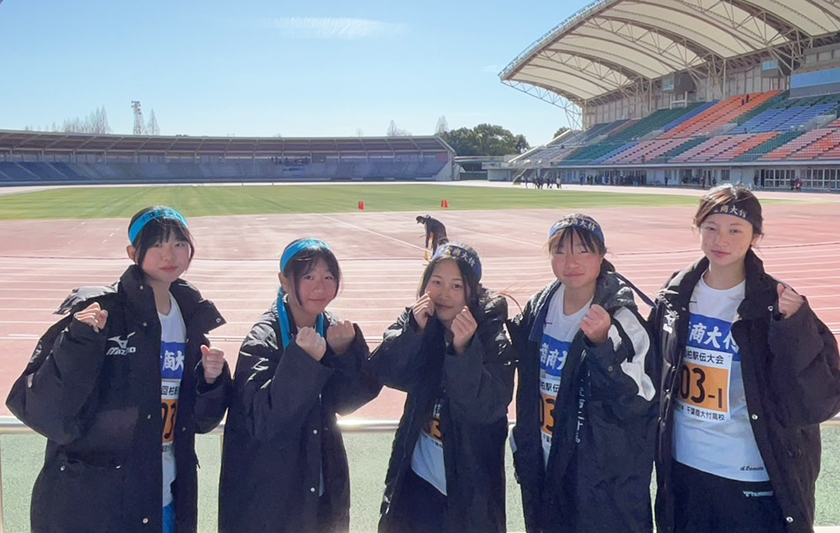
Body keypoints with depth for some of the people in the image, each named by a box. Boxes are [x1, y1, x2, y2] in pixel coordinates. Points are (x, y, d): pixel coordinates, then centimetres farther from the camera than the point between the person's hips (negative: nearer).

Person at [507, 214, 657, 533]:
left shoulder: (622, 319, -16)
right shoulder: (539, 308, 1)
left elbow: (637, 402, -22)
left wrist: (602, 344, -31)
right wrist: (524, 447, 12)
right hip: (545, 466, 6)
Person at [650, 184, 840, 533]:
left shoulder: (776, 305, -11)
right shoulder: (675, 297, 0)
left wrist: (796, 328, -26)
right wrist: (658, 451, 8)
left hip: (757, 481, -3)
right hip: (684, 470, 4)